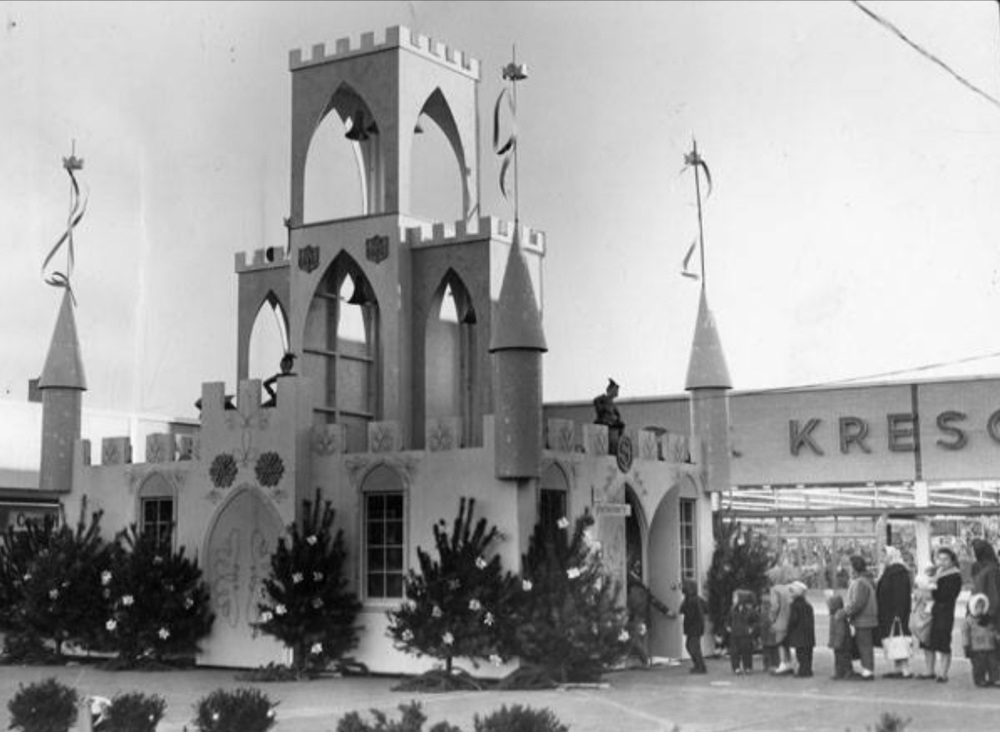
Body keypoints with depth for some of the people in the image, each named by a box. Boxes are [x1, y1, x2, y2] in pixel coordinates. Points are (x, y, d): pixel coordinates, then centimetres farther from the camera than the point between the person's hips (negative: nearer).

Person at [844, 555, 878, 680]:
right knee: (864, 646, 15)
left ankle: (868, 671, -2)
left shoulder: (860, 583, -18)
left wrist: (845, 613, -15)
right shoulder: (866, 580, 16)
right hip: (865, 620, 10)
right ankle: (866, 670, 22)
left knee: (865, 646, -5)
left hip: (863, 621, -10)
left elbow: (857, 603, -24)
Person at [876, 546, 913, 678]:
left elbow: (900, 594, -22)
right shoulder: (889, 571, 16)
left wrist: (897, 613, -26)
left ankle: (906, 670, -7)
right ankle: (897, 668, 17)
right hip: (888, 614, 10)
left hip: (895, 613, -10)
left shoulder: (898, 572, -16)